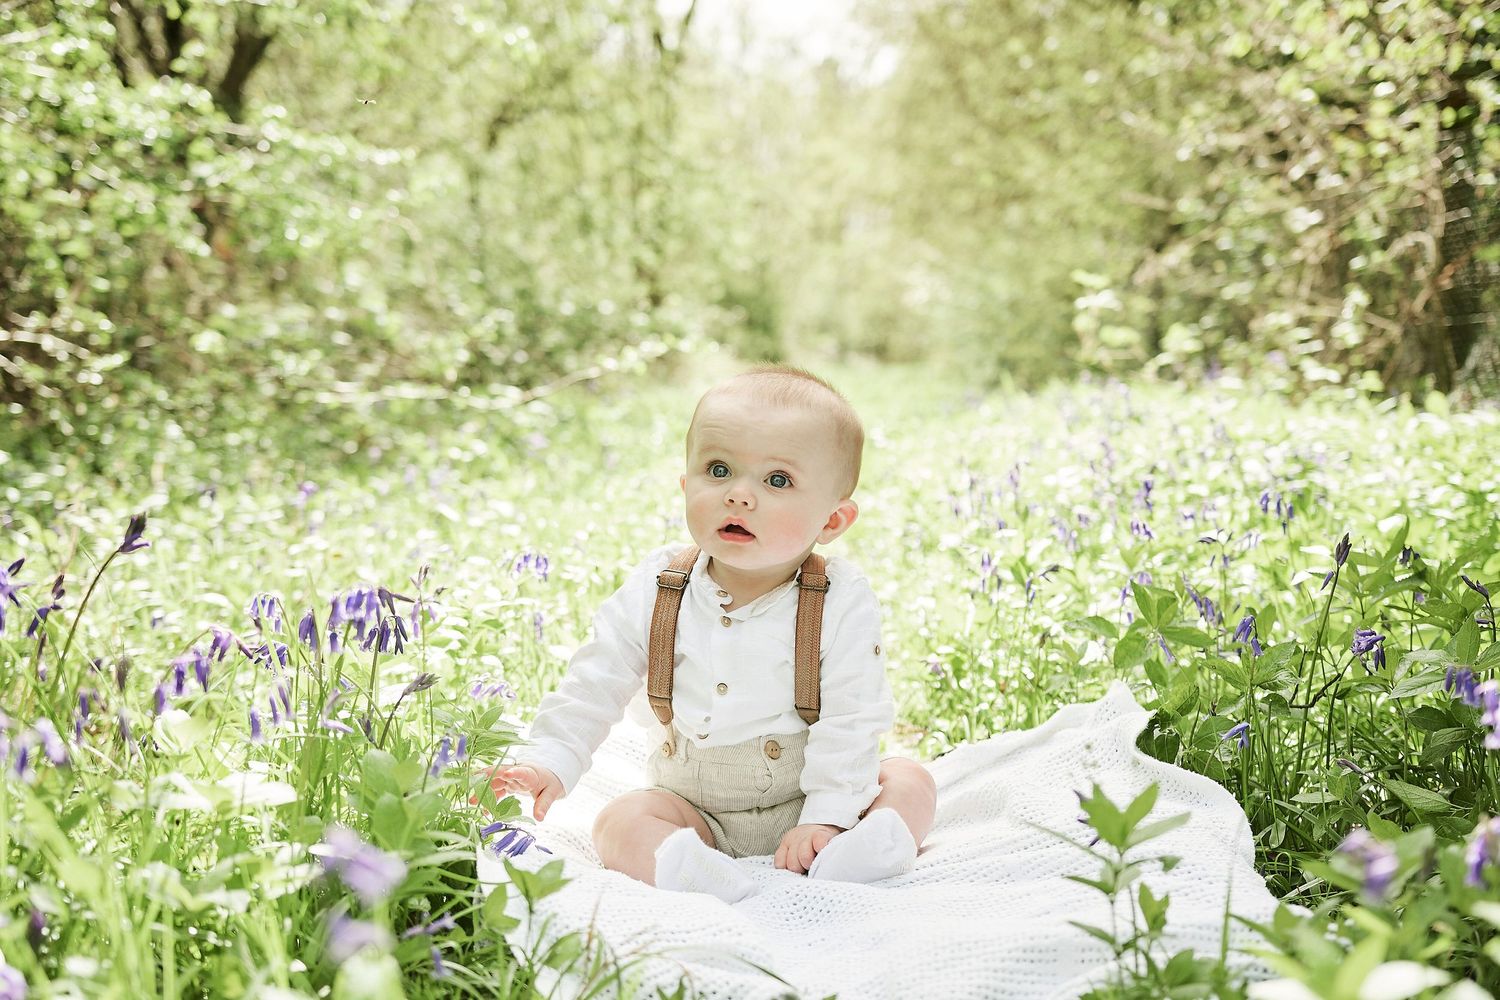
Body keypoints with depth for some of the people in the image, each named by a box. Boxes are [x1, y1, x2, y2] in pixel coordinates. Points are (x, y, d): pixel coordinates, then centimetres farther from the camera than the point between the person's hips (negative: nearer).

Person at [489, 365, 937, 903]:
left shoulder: (842, 602, -17)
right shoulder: (656, 590, -9)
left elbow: (850, 719, -16)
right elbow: (595, 683, -1)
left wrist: (826, 818, -22)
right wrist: (550, 762, -10)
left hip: (804, 799, -1)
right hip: (691, 806, 1)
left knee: (908, 781, -15)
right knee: (621, 821, -20)